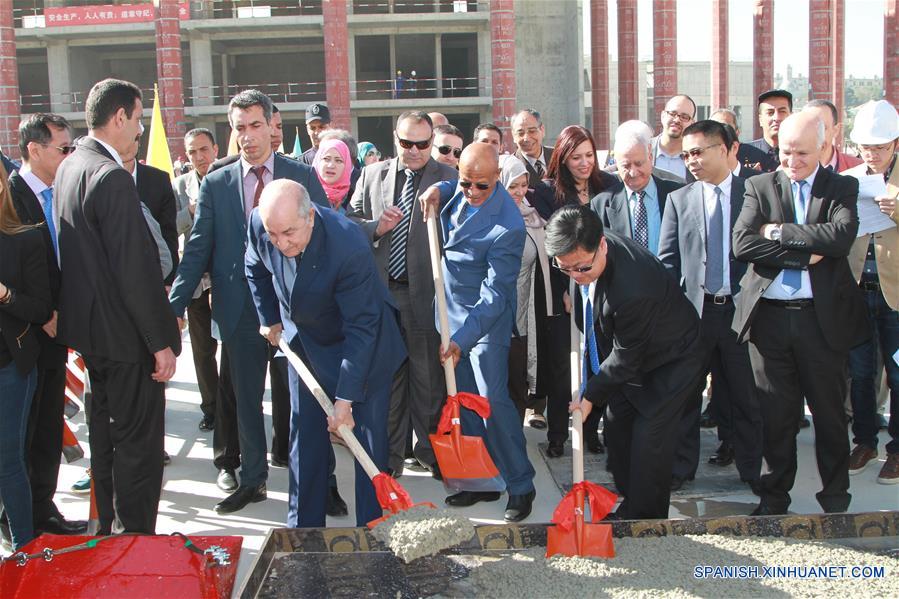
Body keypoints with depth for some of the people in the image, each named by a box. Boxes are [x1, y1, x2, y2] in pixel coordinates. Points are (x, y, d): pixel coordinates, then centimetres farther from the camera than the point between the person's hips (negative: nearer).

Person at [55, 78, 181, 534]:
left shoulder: (69, 167, 9)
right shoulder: (112, 177, -21)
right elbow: (135, 269, -24)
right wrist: (161, 341, -19)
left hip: (89, 326, 10)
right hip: (124, 333, -10)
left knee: (105, 430, 20)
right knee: (138, 439, 1)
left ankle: (108, 526, 34)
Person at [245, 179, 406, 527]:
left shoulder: (350, 247, -37)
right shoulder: (260, 223, -21)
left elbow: (361, 328, -30)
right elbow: (256, 270, 5)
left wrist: (345, 399, -29)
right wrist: (269, 319, 10)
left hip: (363, 345, -4)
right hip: (304, 342, 5)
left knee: (369, 440, 1)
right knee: (305, 437, 8)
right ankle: (303, 528, 20)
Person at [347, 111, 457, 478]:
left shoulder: (448, 179, 0)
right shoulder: (372, 175, 10)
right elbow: (349, 220, 12)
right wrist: (375, 227, -6)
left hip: (426, 293, -3)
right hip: (381, 291, 3)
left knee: (428, 376, 5)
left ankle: (429, 451, 20)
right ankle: (389, 454, 22)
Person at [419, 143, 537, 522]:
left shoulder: (507, 227, -27)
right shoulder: (461, 190, -5)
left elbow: (494, 295, -25)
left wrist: (462, 338, -31)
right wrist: (438, 190, -1)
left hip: (487, 320, -7)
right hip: (451, 310, 7)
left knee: (493, 400, -7)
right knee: (465, 402, 11)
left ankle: (520, 486, 8)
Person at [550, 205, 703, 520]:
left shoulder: (633, 288, -42)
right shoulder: (586, 248, -18)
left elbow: (625, 357, -28)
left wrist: (590, 396, -17)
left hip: (668, 361, -8)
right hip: (623, 351, 8)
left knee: (648, 438, -9)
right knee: (616, 426, 13)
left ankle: (645, 519, 6)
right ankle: (629, 503, 29)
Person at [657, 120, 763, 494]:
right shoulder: (679, 199, 6)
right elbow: (667, 260, 5)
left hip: (740, 308, -1)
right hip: (693, 309, 1)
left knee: (745, 394, 8)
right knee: (686, 393, 7)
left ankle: (752, 470, 21)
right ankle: (681, 467, 19)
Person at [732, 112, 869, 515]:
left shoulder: (842, 188, 4)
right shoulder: (759, 186, 5)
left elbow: (841, 236, -16)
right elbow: (742, 244, -10)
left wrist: (779, 231, -14)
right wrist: (805, 257, -14)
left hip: (824, 317, 0)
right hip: (769, 316, 1)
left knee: (829, 412, 10)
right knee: (775, 413, 9)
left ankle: (836, 496, 27)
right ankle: (775, 493, 23)